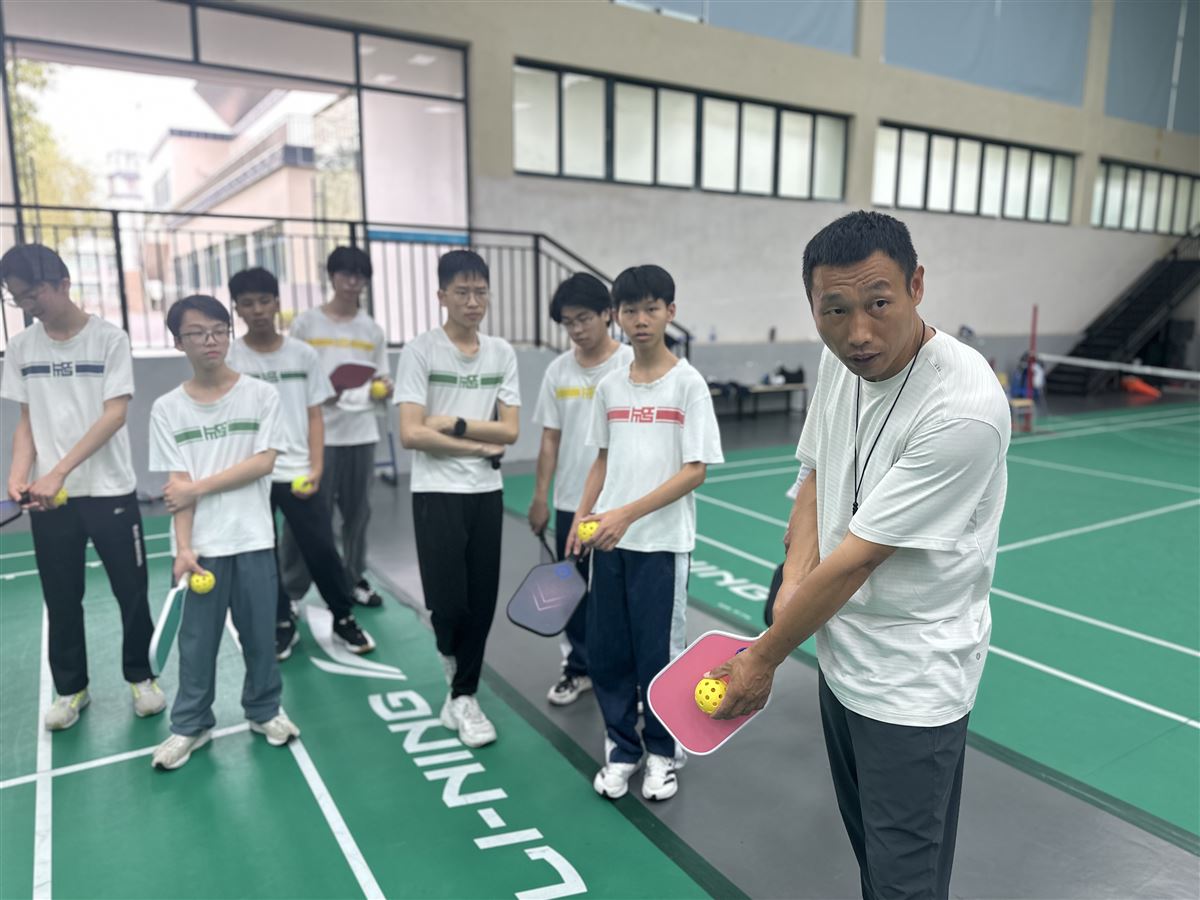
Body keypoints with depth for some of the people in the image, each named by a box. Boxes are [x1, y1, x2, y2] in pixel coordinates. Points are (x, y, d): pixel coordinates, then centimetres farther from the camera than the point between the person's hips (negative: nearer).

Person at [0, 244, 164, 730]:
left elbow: (115, 414, -14)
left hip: (110, 490, -3)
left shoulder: (109, 338, -7)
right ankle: (71, 688, 27)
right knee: (61, 599, 11)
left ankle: (140, 677, 24)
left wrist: (60, 472, -20)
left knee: (131, 591, 5)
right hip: (48, 497, 3)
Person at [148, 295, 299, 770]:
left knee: (260, 632, 11)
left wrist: (198, 486, -13)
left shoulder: (261, 394, -2)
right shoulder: (167, 408, 0)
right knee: (197, 639, 9)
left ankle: (264, 710, 29)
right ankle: (190, 726, 25)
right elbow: (178, 486, -5)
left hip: (253, 538, 0)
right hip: (200, 545, 0)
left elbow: (264, 463, -9)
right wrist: (182, 548, -13)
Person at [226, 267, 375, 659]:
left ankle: (344, 618, 21)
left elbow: (314, 415, 6)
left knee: (322, 550, 3)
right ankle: (282, 625, 26)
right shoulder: (228, 359, -1)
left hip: (299, 473, 0)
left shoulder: (304, 354, 3)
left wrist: (316, 468, -4)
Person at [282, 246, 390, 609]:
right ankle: (290, 590, 8)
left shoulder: (373, 329, 11)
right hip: (317, 434, -3)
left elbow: (382, 385, 13)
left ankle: (354, 579, 25)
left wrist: (385, 388, -10)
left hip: (362, 433, 3)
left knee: (358, 511, 10)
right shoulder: (305, 323, 1)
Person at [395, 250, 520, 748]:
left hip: (487, 493, 4)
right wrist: (480, 446, -9)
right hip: (437, 493, -4)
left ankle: (463, 698, 26)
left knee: (482, 603, 8)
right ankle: (454, 663, 29)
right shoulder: (420, 351, -7)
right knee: (448, 604, -6)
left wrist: (455, 423, -13)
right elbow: (411, 434, -14)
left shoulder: (502, 352, 5)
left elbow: (509, 431, -1)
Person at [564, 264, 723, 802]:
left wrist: (629, 513, -19)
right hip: (609, 541, 5)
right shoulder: (609, 386, 7)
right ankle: (621, 749, 29)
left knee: (658, 654, 7)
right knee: (606, 652, 10)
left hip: (662, 543, -4)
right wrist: (580, 520, 5)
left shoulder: (687, 383, -8)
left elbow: (696, 470, -13)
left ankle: (663, 754, 28)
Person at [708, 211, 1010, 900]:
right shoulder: (841, 359, -5)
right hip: (840, 659, 7)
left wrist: (764, 658, -14)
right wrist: (794, 581, -10)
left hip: (912, 687, -7)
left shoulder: (963, 409, -30)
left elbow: (855, 559, -25)